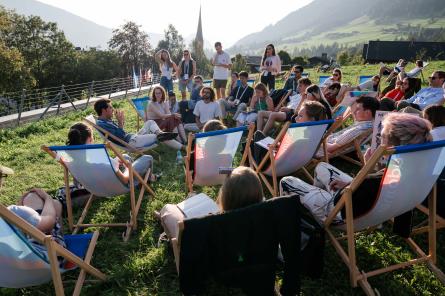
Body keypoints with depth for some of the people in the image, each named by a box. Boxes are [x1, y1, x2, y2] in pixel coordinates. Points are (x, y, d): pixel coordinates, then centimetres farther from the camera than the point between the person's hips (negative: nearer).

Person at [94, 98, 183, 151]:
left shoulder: (107, 120, 16)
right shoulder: (101, 124, -15)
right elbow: (120, 137, -22)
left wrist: (121, 121, 8)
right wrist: (120, 122, -15)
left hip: (133, 137, 10)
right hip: (130, 142, -10)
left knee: (150, 122, 14)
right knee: (161, 137, -8)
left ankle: (160, 134, -16)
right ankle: (183, 148, 3)